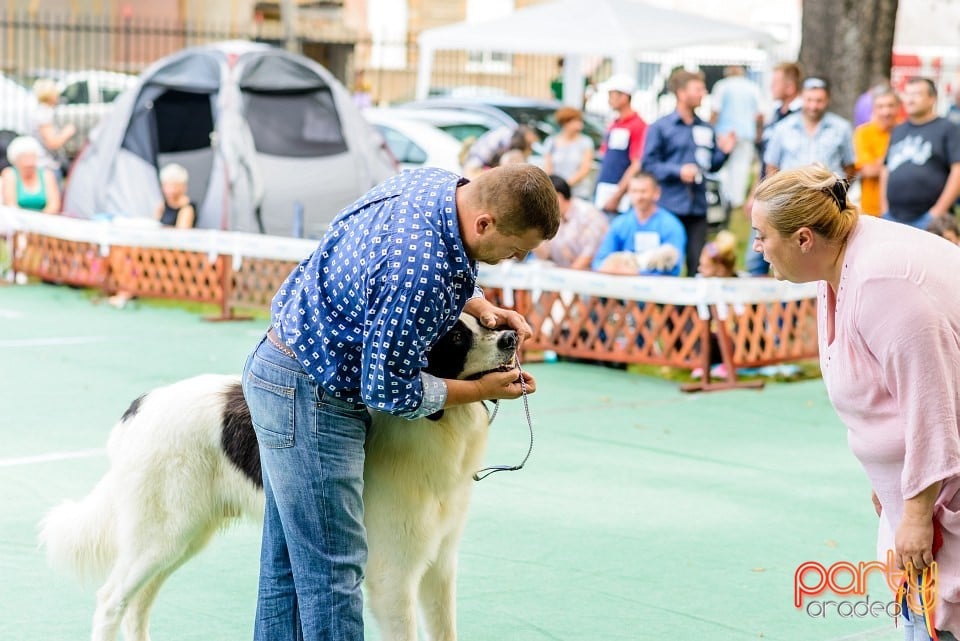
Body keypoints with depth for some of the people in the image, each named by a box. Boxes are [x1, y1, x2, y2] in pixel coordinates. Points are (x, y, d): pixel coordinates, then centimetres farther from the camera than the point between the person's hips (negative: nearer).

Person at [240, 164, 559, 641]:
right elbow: (389, 390, -20)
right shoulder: (422, 268, -31)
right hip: (311, 396, -10)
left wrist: (481, 306, 3)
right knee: (332, 568, -5)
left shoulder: (434, 182, -3)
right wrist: (483, 390, -7)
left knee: (287, 561, 15)